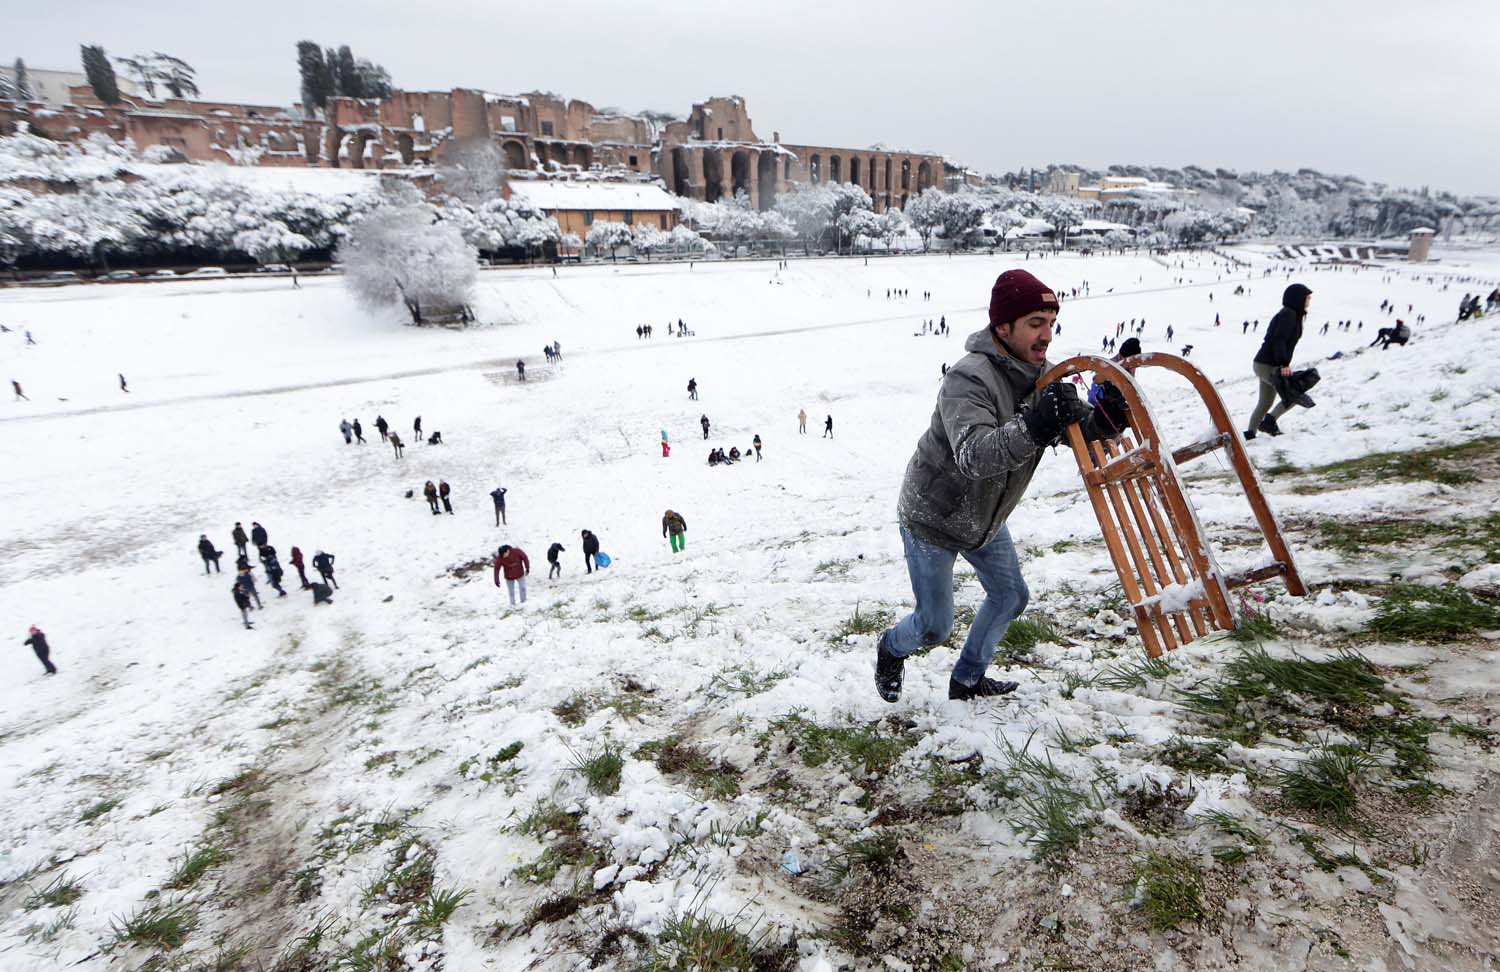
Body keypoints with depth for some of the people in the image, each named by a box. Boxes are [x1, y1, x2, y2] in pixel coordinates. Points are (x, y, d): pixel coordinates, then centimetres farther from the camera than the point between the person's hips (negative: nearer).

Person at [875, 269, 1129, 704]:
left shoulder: (1041, 375, -5)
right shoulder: (969, 378, -32)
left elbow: (1079, 431, -8)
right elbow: (973, 455, -45)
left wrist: (1104, 418, -31)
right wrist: (1033, 427, -60)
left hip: (985, 517, 8)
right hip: (933, 517, -8)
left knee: (1010, 596, 19)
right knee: (935, 626, 4)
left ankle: (967, 680, 40)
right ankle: (891, 649, 39)